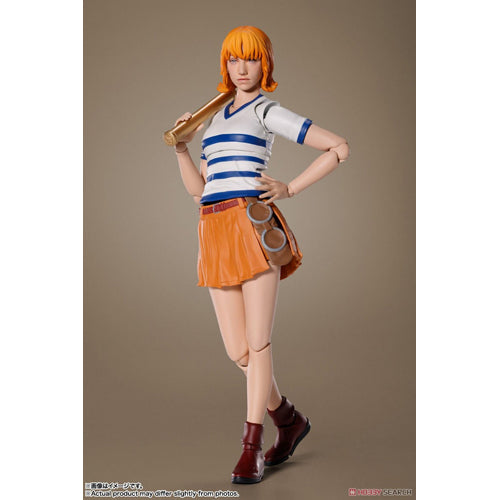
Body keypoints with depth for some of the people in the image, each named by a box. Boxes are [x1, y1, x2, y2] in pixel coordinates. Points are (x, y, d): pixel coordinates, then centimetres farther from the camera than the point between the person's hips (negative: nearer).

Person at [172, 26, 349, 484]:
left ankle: (252, 448, 6)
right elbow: (197, 188, 22)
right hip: (215, 233, 6)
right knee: (238, 350, 5)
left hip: (253, 226, -6)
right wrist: (181, 147, 7)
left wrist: (291, 189, -5)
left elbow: (340, 147, -1)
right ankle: (289, 420, 28)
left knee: (257, 342, -4)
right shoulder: (218, 118, 26)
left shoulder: (268, 111, 6)